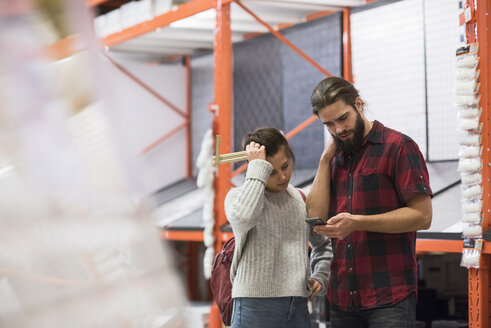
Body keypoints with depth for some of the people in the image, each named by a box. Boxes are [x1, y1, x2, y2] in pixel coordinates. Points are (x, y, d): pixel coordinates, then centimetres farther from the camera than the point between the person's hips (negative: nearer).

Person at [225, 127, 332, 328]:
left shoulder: (302, 199, 15)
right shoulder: (237, 196, 0)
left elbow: (322, 244, 31)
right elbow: (243, 216, -27)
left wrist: (320, 277, 12)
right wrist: (258, 168, -17)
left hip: (298, 307, 5)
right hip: (255, 304, -5)